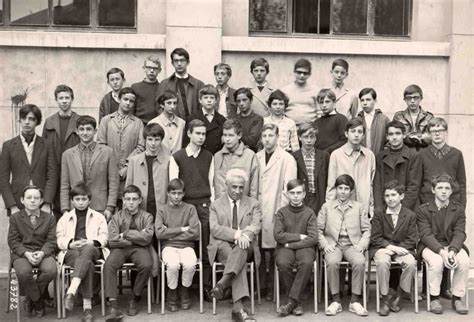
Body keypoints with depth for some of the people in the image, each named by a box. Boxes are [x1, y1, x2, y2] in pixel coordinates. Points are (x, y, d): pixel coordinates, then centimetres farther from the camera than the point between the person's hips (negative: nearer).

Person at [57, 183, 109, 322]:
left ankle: (71, 292, -53)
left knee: (87, 250, -42)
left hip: (92, 250, 0)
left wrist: (92, 242, -12)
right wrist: (70, 244, -10)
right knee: (88, 263, -37)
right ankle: (87, 307, -43)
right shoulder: (64, 218, 26)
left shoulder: (98, 217, 23)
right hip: (71, 252, 0)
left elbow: (104, 237, 10)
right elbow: (59, 239, 13)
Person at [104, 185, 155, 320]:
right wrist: (137, 237, -6)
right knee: (109, 265, -30)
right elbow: (112, 240, -5)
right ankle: (113, 306, -29)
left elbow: (147, 238, -10)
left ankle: (135, 299, -9)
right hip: (120, 249, 1)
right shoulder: (117, 217, 8)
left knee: (147, 265, -32)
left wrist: (125, 234, -8)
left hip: (139, 249, -1)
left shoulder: (147, 217, 6)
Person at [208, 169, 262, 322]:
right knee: (240, 260, -34)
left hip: (245, 246, 1)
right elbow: (215, 229, -2)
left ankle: (222, 284, -49)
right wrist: (236, 234, -19)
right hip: (222, 246, -1)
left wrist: (245, 235, -24)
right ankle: (238, 308, -44)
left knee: (240, 249, -38)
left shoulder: (253, 204, 17)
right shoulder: (216, 205, 14)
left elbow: (256, 226, 0)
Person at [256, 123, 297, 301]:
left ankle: (273, 288, 11)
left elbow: (288, 188, -6)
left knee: (275, 250, -2)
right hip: (257, 210, 4)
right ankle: (260, 286, 18)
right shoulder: (256, 158, 12)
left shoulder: (287, 159, -2)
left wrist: (282, 211, -10)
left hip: (276, 211, -4)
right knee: (259, 249, 4)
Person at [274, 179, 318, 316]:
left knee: (307, 263, -34)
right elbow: (278, 236, -5)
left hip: (304, 247, 0)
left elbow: (313, 238, -6)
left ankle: (292, 301, -23)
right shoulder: (281, 212, 7)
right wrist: (299, 236, -6)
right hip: (285, 247, 0)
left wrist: (291, 243, -10)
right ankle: (297, 302, -14)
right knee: (282, 263, -33)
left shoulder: (310, 213, 5)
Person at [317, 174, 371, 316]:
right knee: (332, 262, -33)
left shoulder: (359, 207, 17)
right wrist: (324, 244, -4)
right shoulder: (326, 206, 15)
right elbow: (319, 229, 10)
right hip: (333, 244, 0)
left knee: (360, 262, -32)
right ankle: (336, 301, -20)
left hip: (352, 245, 1)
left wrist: (362, 244, -3)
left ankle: (355, 301, -21)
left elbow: (366, 230, 13)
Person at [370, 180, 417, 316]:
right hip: (382, 248, -1)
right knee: (382, 262, -35)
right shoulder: (379, 214, 4)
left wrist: (395, 248, -15)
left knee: (411, 263, -31)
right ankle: (385, 297, -16)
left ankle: (398, 295, -9)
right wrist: (390, 246, -18)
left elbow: (412, 240, -1)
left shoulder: (410, 215, 3)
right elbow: (375, 238, -1)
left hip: (402, 248, 1)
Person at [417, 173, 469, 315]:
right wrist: (442, 252, -28)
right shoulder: (423, 210, -3)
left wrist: (452, 250, -24)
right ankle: (434, 298, -14)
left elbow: (459, 233, -4)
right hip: (430, 246, -2)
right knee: (436, 261, -34)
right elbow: (426, 234, -13)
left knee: (464, 261, -28)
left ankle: (457, 298, -10)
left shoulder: (458, 209, 5)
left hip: (453, 245, 2)